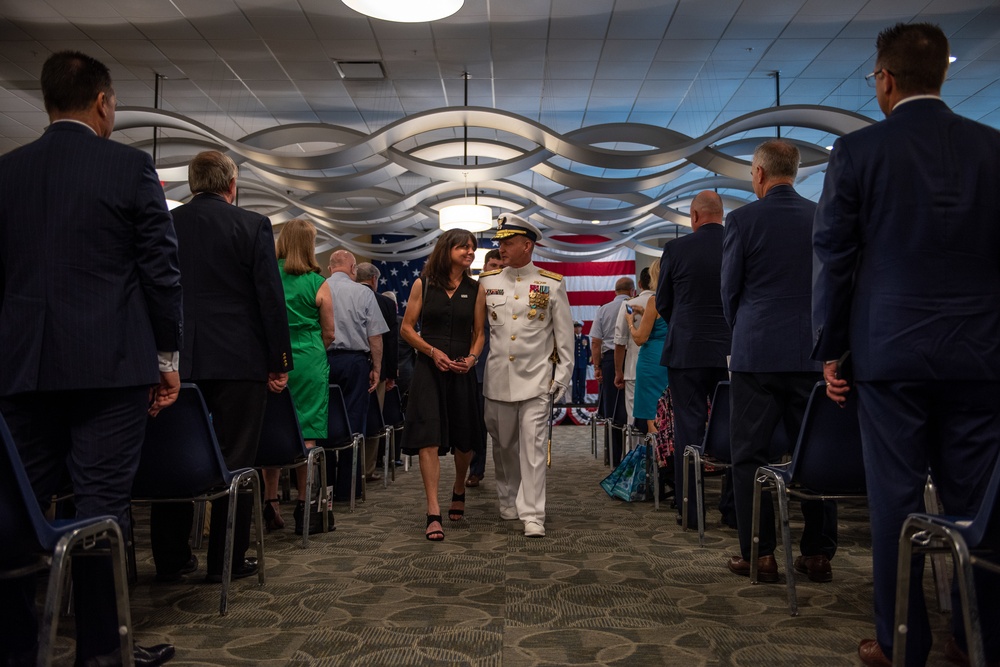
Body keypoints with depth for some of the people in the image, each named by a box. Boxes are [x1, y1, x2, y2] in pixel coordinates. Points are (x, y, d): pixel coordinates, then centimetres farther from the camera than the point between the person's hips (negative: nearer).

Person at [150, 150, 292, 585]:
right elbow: (270, 297, -8)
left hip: (178, 361, 4)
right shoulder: (252, 226, -4)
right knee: (235, 462, 4)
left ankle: (171, 560, 20)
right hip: (239, 361, -3)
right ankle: (227, 561, 10)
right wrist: (281, 361, -3)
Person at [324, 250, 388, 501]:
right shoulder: (363, 292, -2)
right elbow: (375, 336, -3)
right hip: (355, 360, -2)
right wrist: (376, 368, 5)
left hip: (323, 359, 2)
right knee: (352, 422, 3)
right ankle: (346, 488, 7)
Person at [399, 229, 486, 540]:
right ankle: (434, 513, -7)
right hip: (429, 369, -2)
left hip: (462, 371, 2)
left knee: (463, 439, 11)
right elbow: (407, 328, 2)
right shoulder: (423, 284, 1)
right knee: (429, 437, -11)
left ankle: (458, 490, 39)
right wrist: (433, 351, -12)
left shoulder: (475, 289, 6)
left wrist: (471, 358, -9)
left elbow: (479, 332, 9)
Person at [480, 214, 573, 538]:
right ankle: (508, 501, 30)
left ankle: (532, 514, 0)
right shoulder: (487, 282, 6)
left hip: (536, 379, -2)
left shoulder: (552, 284, 1)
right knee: (503, 445, 12)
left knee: (532, 446, -5)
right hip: (497, 380, 3)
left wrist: (562, 376, 1)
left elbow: (564, 334, 3)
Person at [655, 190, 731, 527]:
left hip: (687, 350, -2)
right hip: (733, 350, 2)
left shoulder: (676, 248, -5)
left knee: (689, 428, 3)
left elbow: (663, 303, 4)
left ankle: (690, 509, 7)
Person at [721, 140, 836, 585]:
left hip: (757, 352, -3)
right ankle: (819, 554, 16)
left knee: (750, 453, 4)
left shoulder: (743, 219, -5)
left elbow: (730, 289, 1)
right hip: (813, 352, 4)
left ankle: (759, 555, 7)